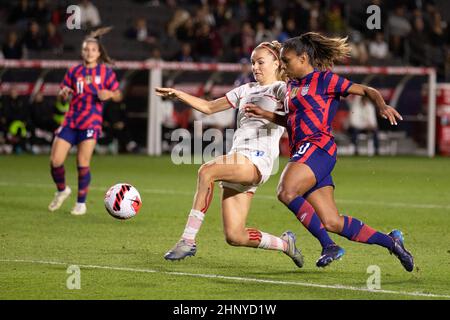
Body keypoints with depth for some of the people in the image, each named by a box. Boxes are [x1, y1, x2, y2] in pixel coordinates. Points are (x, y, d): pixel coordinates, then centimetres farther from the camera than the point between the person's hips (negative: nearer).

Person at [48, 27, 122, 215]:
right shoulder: (74, 72, 10)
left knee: (83, 164, -10)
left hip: (91, 122, -3)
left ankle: (81, 203, 7)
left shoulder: (106, 72, 4)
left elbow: (118, 95, 6)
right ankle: (62, 190, 23)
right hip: (70, 121, 3)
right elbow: (62, 95, 12)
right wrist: (64, 92, -11)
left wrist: (109, 94, -16)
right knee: (55, 160, -5)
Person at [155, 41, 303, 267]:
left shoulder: (281, 89, 7)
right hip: (237, 160, 7)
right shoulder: (246, 90, 28)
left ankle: (188, 240, -33)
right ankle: (285, 243, 23)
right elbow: (209, 107, 31)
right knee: (234, 237, -3)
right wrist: (178, 95, 21)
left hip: (258, 160, -7)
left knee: (207, 171, -34)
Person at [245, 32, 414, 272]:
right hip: (302, 151, 8)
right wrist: (265, 114, 25)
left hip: (317, 146, -8)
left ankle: (328, 245, -23)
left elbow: (367, 91, 0)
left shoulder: (324, 79, 1)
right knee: (332, 222, -1)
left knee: (286, 192, -30)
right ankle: (389, 241, 12)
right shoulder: (291, 86, 24)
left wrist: (382, 106, -19)